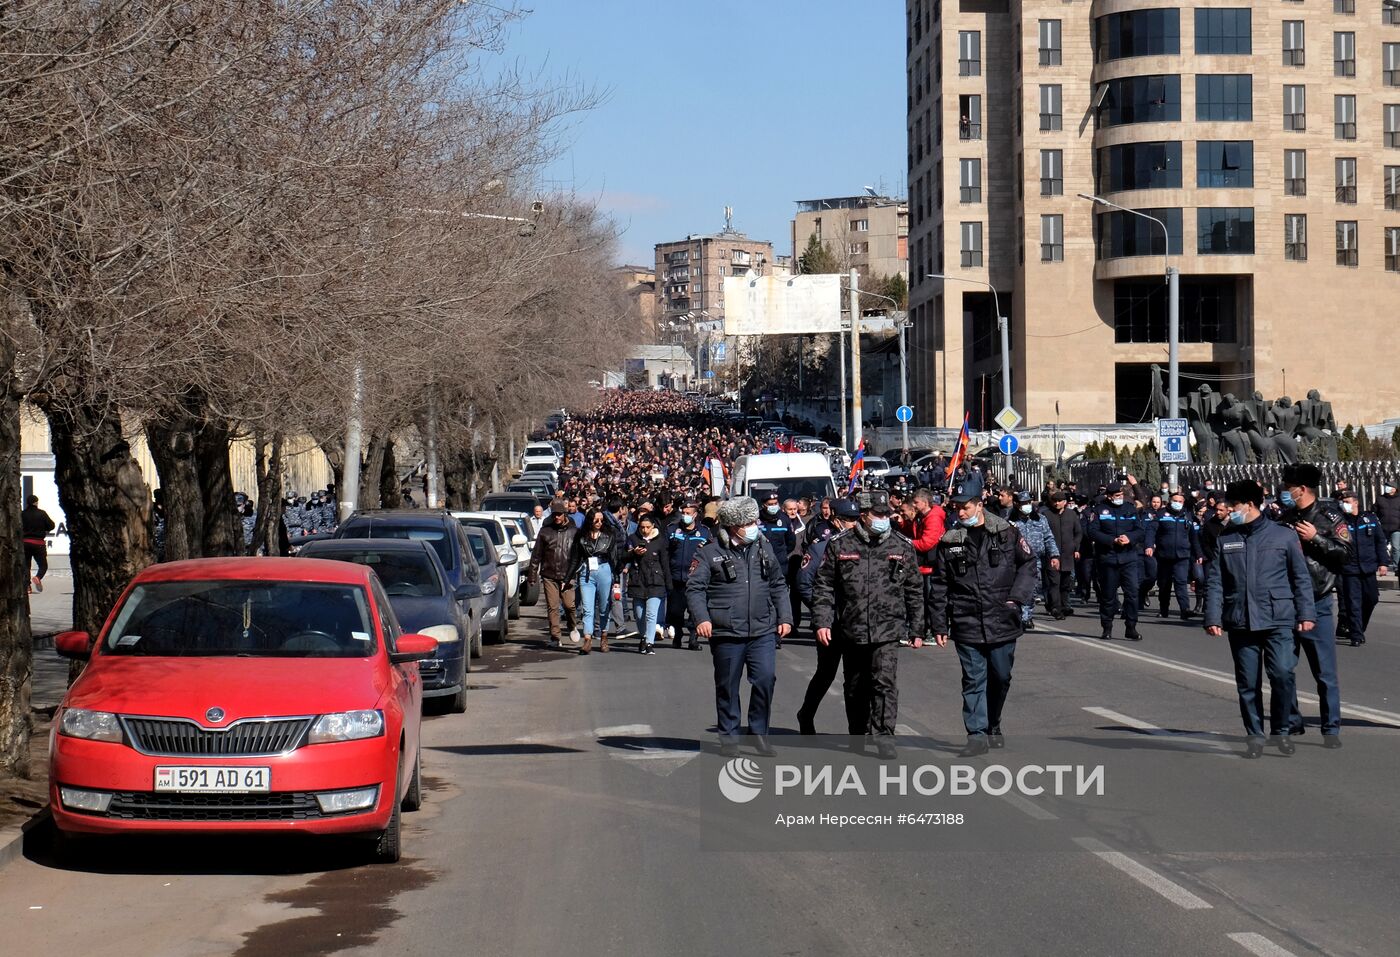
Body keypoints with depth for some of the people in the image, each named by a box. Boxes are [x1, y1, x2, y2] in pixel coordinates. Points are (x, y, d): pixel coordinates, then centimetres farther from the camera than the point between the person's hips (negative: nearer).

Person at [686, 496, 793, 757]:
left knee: (765, 679, -7)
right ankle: (729, 737, 19)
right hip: (726, 634, -3)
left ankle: (759, 733, 9)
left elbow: (778, 586, 17)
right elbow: (695, 588, -6)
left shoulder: (764, 548, 10)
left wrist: (785, 617, 9)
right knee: (727, 687, 7)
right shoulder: (710, 553, -3)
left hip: (763, 631, 3)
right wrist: (702, 618, -19)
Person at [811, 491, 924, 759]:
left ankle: (884, 737, -12)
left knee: (885, 682, -15)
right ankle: (857, 737, 29)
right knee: (855, 687, 13)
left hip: (888, 629, -1)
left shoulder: (902, 547, 3)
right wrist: (822, 621, -4)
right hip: (851, 630, 1)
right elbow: (824, 586, 5)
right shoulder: (840, 545, 1)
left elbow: (914, 590, 10)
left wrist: (917, 628, 10)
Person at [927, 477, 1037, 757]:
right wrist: (939, 625, 4)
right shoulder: (949, 542, 2)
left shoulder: (1006, 533, 0)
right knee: (973, 680, -1)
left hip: (1002, 621, 0)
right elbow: (939, 587, 6)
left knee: (1001, 677, 9)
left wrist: (1017, 597, -4)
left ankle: (993, 726, 30)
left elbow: (1028, 564, 9)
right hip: (966, 625, 0)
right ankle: (977, 734, 3)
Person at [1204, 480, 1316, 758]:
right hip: (1240, 623, 3)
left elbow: (1301, 578, 5)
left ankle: (1280, 730, 4)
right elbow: (1214, 582, 8)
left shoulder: (1283, 536, 3)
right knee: (1248, 683, 4)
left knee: (1282, 674, -14)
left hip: (1279, 621, -3)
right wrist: (1213, 618, -1)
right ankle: (1254, 735, 15)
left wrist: (1306, 614, -2)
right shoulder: (1225, 540, 10)